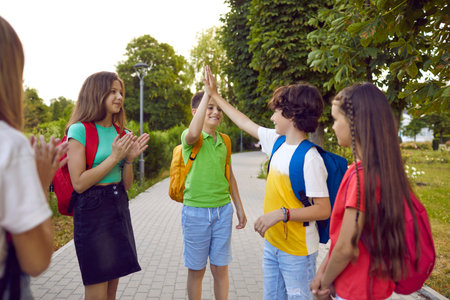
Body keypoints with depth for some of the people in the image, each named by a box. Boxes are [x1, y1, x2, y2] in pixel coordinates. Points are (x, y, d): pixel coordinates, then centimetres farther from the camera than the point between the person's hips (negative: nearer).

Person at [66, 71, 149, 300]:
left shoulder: (121, 132, 9)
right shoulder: (79, 130, -9)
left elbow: (126, 185, 11)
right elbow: (79, 183, -15)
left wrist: (129, 159, -7)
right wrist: (115, 157, -16)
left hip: (119, 208, 6)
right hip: (92, 210, -6)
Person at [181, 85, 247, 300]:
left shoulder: (224, 140, 8)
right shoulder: (188, 137, -8)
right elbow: (194, 133, -35)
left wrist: (239, 207, 16)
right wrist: (207, 92, -31)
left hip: (222, 210, 4)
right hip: (195, 210, -4)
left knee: (220, 268, 12)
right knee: (196, 270, 10)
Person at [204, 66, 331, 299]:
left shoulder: (310, 158, -22)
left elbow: (323, 210, -21)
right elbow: (246, 124, 15)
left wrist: (281, 214, -28)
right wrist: (215, 96, 21)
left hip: (297, 252, -7)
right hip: (272, 244, 8)